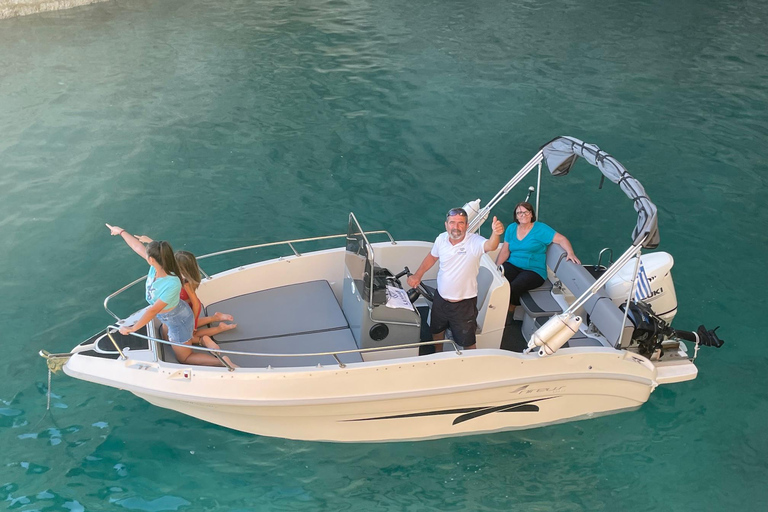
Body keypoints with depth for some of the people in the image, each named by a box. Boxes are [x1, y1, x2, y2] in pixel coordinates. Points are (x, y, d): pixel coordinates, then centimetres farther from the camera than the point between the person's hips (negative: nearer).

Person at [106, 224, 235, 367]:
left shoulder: (172, 284, -42)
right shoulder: (156, 266, -22)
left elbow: (153, 310, -34)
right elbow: (137, 246, -5)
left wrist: (132, 328, -25)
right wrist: (121, 232, 8)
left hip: (178, 322, -8)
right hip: (170, 316, 8)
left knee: (184, 358, 13)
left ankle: (223, 361, 11)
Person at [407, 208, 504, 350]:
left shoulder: (475, 242, -26)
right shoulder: (441, 239, -11)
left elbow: (490, 246, -48)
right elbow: (432, 257, 9)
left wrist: (496, 234, -69)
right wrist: (417, 276, 7)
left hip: (464, 303, -5)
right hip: (440, 299, 5)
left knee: (467, 341, 14)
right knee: (436, 330, 29)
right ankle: (438, 354, 58)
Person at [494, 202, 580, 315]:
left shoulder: (540, 229, -3)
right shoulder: (511, 228, 11)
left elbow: (562, 239, -7)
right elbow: (505, 251, 11)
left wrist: (570, 253, -26)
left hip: (534, 270, -3)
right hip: (512, 265, 4)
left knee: (514, 287, -30)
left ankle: (512, 306, 2)